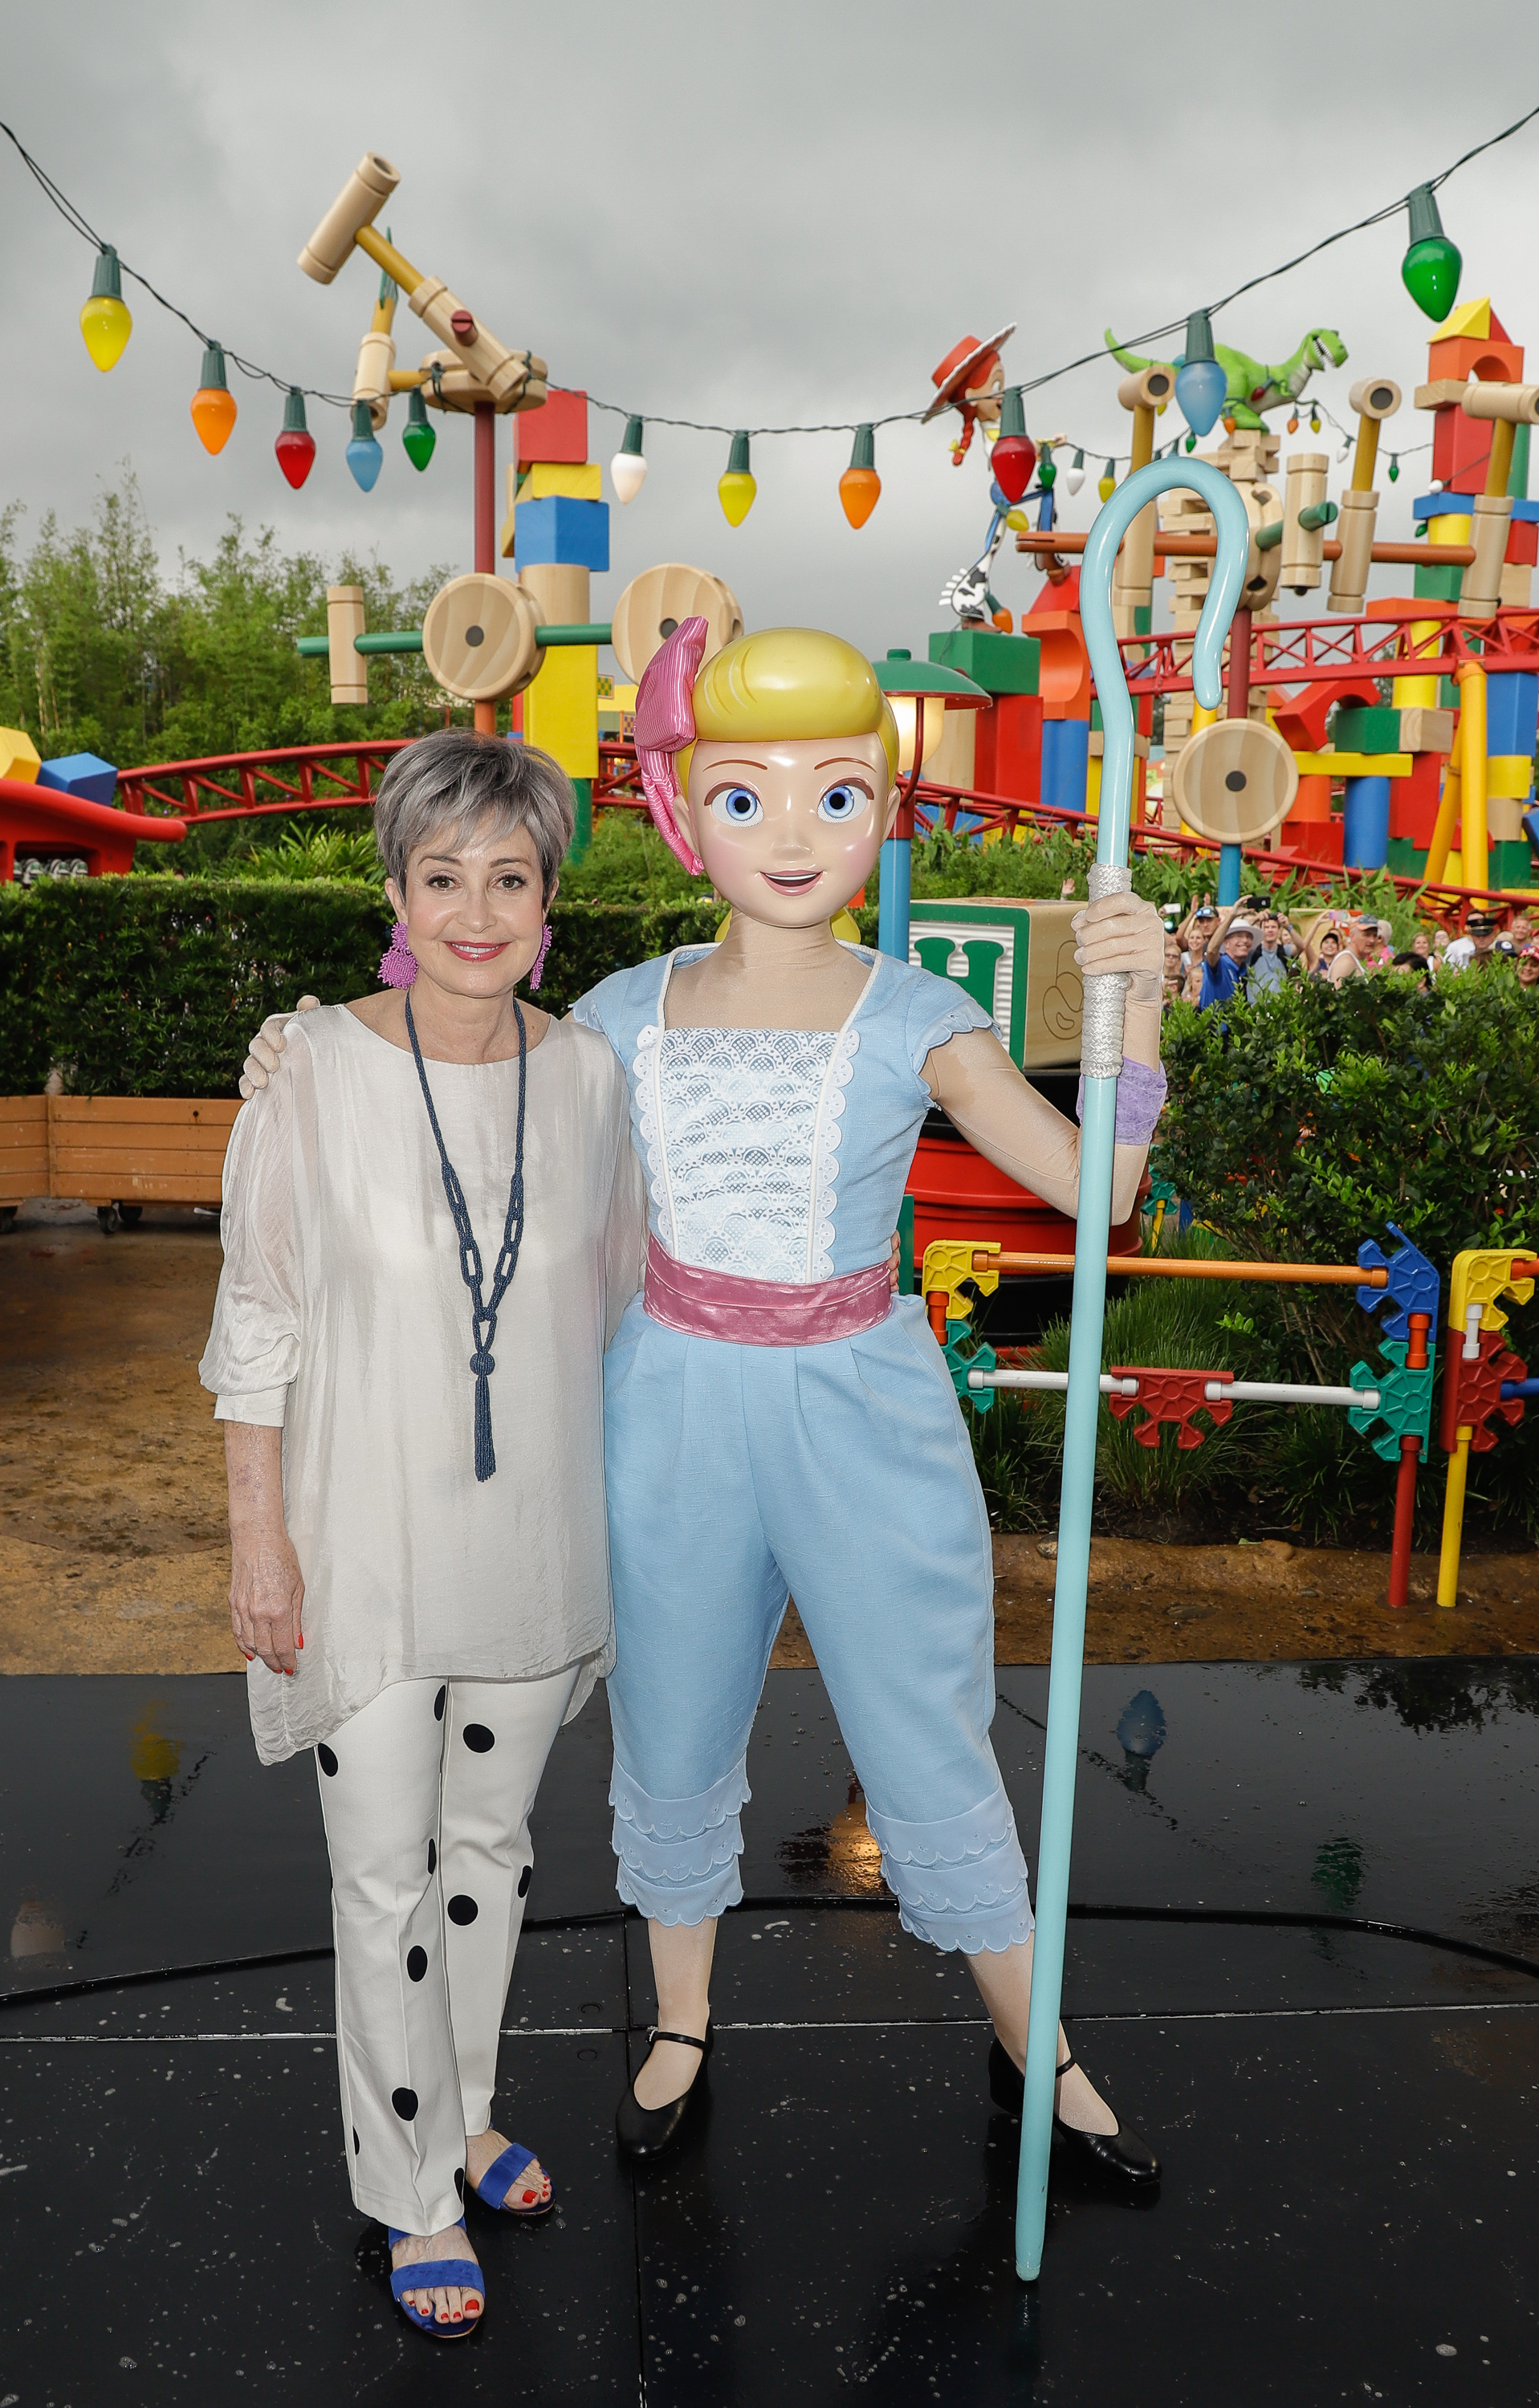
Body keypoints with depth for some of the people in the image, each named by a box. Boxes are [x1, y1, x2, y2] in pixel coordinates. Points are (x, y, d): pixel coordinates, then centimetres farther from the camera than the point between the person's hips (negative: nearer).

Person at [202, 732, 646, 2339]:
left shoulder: (585, 1072, -4)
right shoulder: (315, 1071, -14)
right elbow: (256, 1320, -8)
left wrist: (616, 1517, 11)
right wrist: (258, 1534, -8)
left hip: (532, 1532, 4)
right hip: (365, 1540, -3)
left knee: (492, 1839, 20)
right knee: (387, 1875, 9)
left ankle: (464, 2113, 44)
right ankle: (418, 2194, 32)